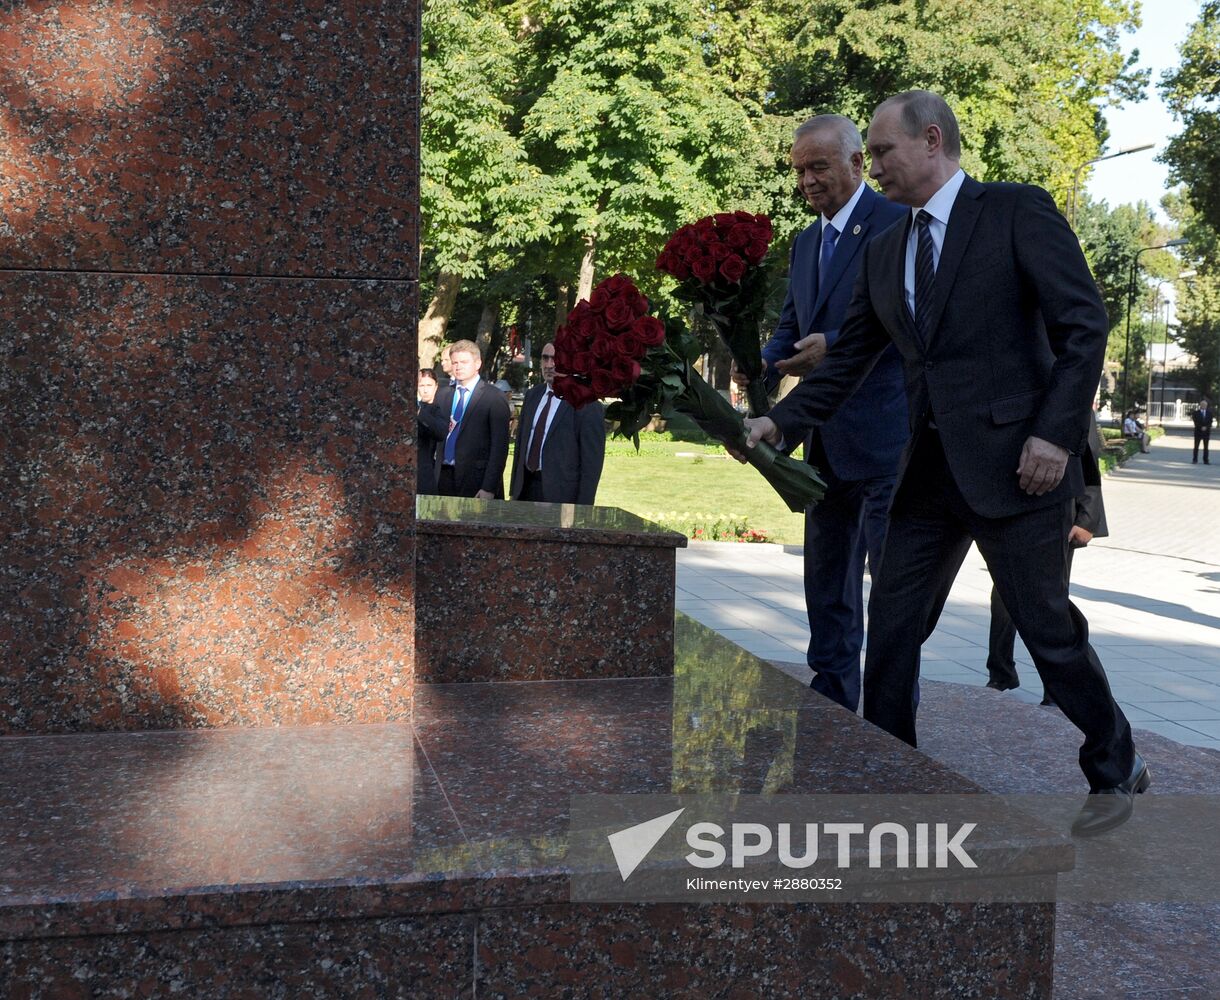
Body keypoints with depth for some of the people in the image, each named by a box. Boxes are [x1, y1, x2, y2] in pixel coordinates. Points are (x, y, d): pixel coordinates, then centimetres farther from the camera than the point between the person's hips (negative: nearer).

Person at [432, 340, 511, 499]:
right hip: (444, 478, 4)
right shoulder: (442, 395, 13)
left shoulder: (495, 397, -4)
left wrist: (489, 488, -12)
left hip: (476, 480, -4)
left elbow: (499, 446, -7)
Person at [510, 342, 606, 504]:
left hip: (560, 496, -6)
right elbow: (520, 444, 15)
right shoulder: (532, 396, 10)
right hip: (525, 487, 6)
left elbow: (592, 465, -11)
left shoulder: (589, 407, -11)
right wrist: (514, 490, 10)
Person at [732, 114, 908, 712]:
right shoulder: (807, 242, 18)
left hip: (882, 436, -8)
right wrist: (762, 365, -4)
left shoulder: (896, 224, -7)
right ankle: (831, 702, 23)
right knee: (827, 580, 13)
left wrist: (835, 345, -24)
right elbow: (791, 326, 16)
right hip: (827, 440, 8)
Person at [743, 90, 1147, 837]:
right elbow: (848, 361, 14)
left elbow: (1085, 323, -8)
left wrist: (1057, 432, -16)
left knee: (1048, 628, 4)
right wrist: (779, 423, 1)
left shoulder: (1018, 211, -4)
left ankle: (1116, 770, 26)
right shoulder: (884, 252, 14)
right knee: (892, 627, 5)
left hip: (1014, 461, -6)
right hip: (931, 468, 6)